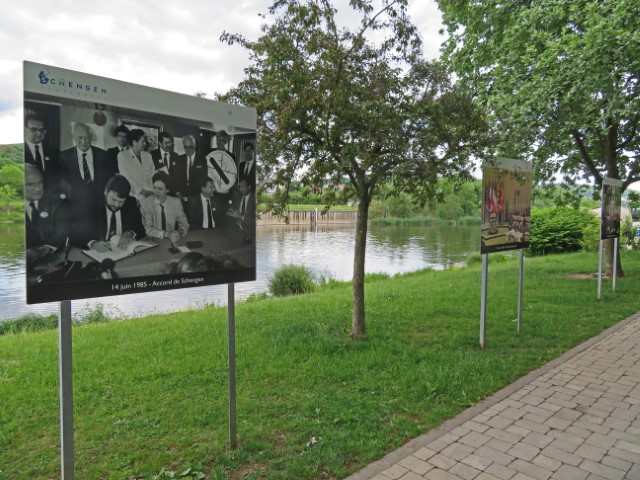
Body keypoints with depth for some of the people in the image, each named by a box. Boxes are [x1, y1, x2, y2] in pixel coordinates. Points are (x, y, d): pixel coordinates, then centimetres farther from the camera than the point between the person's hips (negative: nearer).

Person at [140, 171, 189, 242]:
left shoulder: (176, 202, 0)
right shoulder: (146, 203, -5)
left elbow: (184, 223, 4)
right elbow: (148, 229, -10)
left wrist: (180, 232, -19)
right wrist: (168, 234, -25)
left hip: (173, 241, 1)